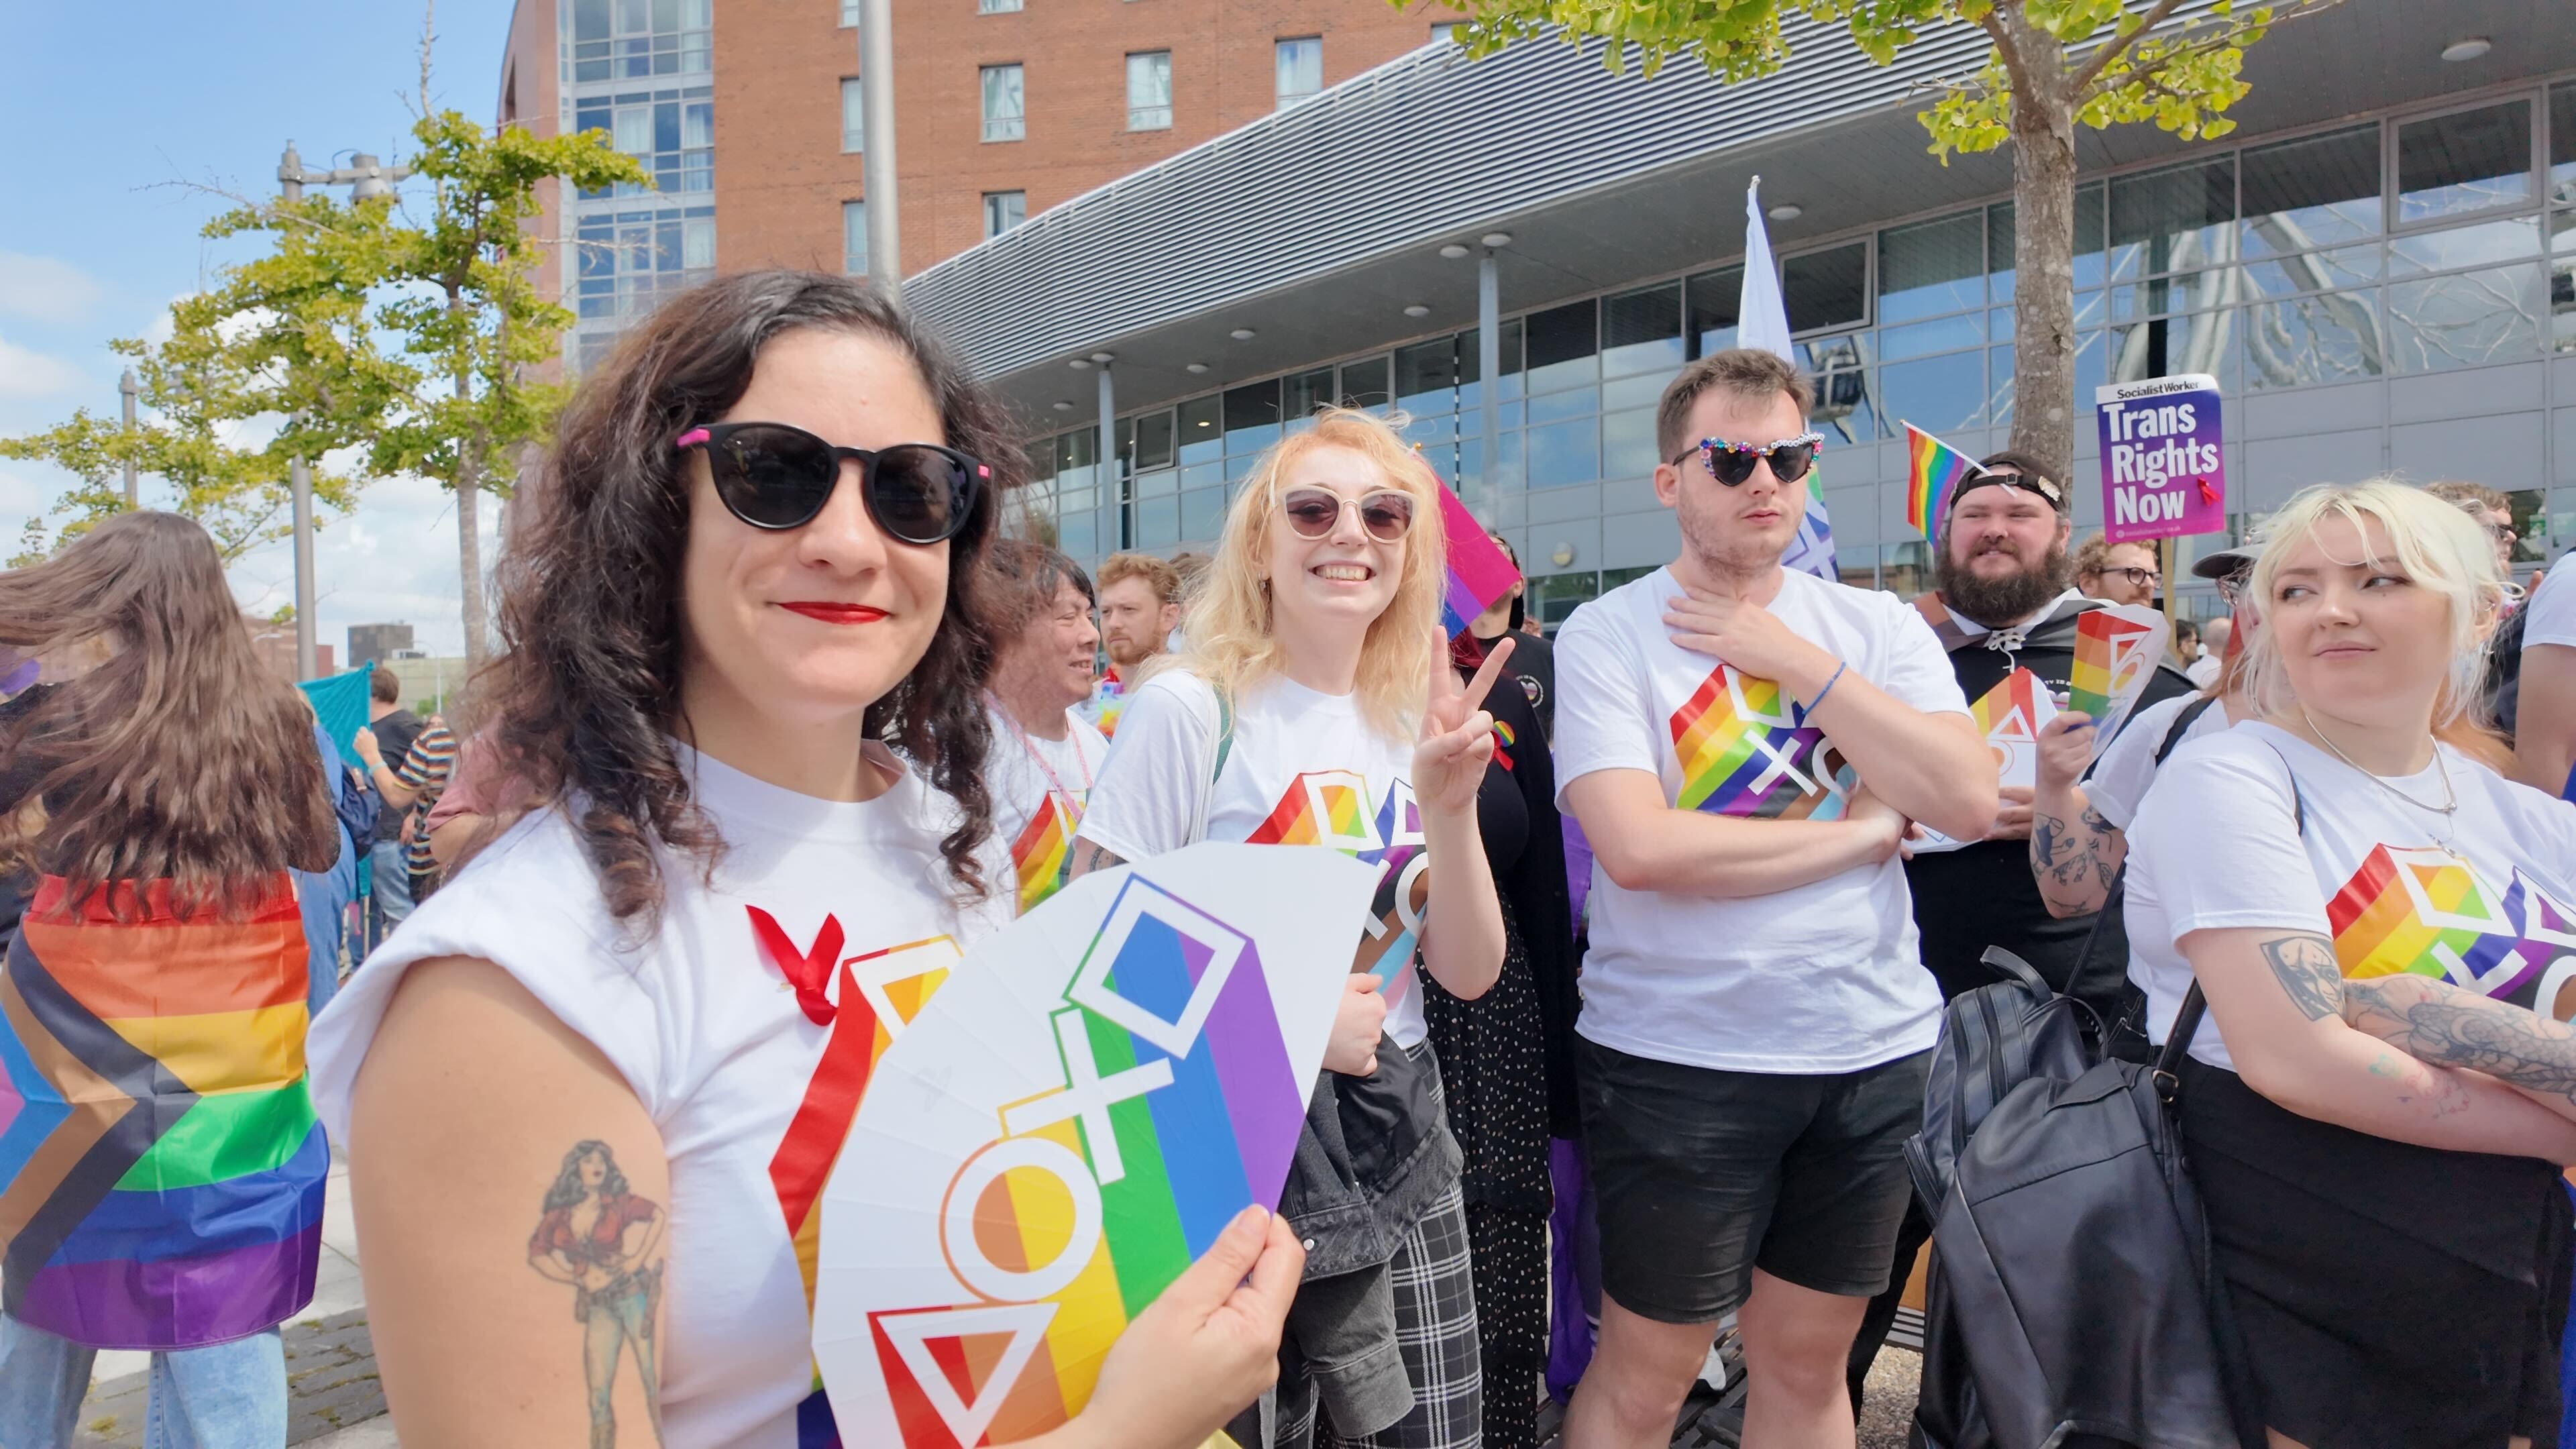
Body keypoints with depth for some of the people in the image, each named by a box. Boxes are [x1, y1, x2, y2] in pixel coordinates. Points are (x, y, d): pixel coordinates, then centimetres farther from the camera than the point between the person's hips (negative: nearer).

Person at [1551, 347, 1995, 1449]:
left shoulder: (1879, 627, 5)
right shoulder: (1608, 636, -7)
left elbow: (1968, 802, -9)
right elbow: (1637, 848, -21)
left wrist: (1793, 658, -11)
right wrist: (1861, 831, -13)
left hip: (1874, 1047, 4)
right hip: (1677, 1057, -4)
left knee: (1807, 1359, 19)